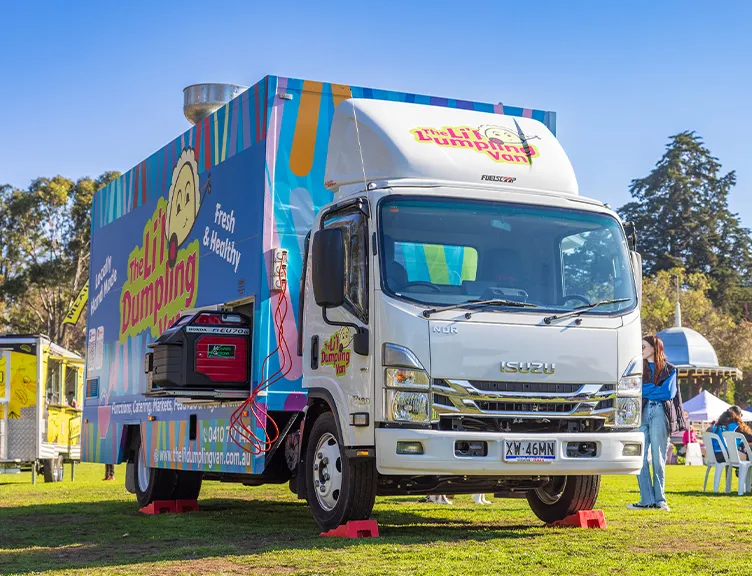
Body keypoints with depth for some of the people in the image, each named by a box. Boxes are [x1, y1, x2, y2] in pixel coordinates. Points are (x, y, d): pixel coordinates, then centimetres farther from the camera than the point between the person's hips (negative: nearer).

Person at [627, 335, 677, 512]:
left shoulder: (669, 369, 12)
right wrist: (656, 389, -4)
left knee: (658, 458, -2)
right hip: (641, 412, 2)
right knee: (640, 457, -7)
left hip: (660, 413, -2)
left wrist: (646, 390, 0)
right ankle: (647, 500, -5)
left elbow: (669, 393, -2)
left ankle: (659, 499, 5)